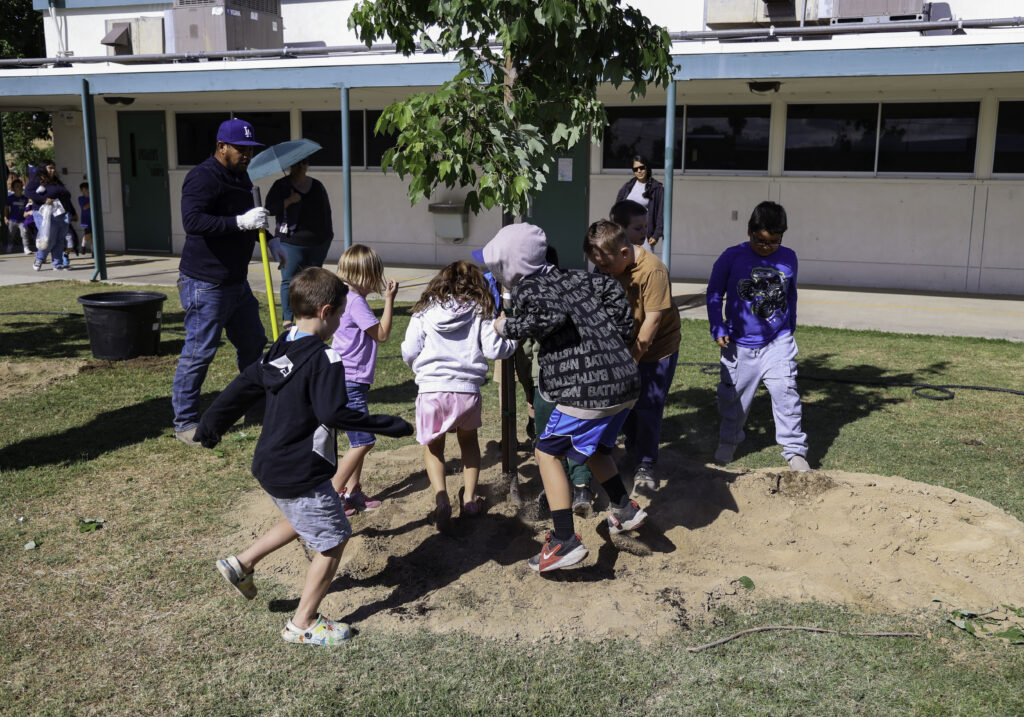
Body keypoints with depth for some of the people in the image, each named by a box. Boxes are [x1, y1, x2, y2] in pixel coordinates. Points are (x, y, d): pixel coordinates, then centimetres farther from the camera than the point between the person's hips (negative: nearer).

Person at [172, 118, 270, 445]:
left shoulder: (240, 176, 15)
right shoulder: (203, 177, -17)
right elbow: (192, 220, -32)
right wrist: (240, 222, -35)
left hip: (237, 281, 10)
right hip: (205, 284, -9)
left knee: (253, 342, 18)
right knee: (199, 352, -3)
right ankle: (185, 423, 8)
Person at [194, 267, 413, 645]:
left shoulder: (278, 351, 6)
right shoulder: (324, 359, -21)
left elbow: (243, 387, 14)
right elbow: (334, 413, -27)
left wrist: (211, 425, 26)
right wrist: (389, 425, -20)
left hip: (269, 465, 9)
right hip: (301, 475, -9)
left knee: (303, 520, 31)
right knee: (333, 539, 5)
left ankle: (242, 562, 31)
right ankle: (303, 624, 13)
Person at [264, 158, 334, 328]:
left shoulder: (317, 186, 12)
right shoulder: (281, 186, 3)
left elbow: (326, 211, 18)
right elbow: (270, 208, -7)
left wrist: (328, 234, 13)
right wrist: (289, 201, -16)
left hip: (317, 243, 3)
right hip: (291, 242, -3)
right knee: (289, 280, -5)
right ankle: (287, 319, 0)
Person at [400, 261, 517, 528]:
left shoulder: (425, 311, 6)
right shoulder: (479, 311, 4)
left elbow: (409, 352, 4)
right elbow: (493, 349, 0)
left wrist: (418, 365, 27)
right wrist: (513, 340, 20)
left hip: (432, 389, -1)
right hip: (467, 389, 1)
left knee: (433, 447, 18)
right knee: (468, 440, 26)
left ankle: (441, 500, -2)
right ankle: (469, 499, 24)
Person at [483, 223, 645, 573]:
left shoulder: (526, 286, -6)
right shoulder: (570, 277, 16)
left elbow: (553, 314, -24)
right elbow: (611, 289, 13)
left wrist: (510, 327, -12)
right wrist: (618, 338, 17)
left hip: (589, 390, -8)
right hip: (627, 382, 8)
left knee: (548, 451, 6)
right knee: (592, 445, 31)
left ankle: (565, 541, 1)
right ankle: (624, 509, 36)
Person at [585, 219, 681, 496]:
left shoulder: (653, 271, -26)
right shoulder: (606, 268, -6)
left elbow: (652, 321, -23)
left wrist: (632, 358, -18)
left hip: (656, 350, -6)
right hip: (623, 347, 6)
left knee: (648, 408, -2)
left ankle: (645, 466, 14)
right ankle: (633, 446, 34)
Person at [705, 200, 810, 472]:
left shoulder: (789, 259, 1)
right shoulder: (732, 257, -8)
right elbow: (714, 294, 0)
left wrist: (791, 327, 22)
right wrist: (718, 330, -6)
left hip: (778, 342, 1)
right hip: (739, 345, -1)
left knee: (786, 393, -7)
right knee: (734, 396, 11)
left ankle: (794, 449, 5)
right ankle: (728, 440, 34)